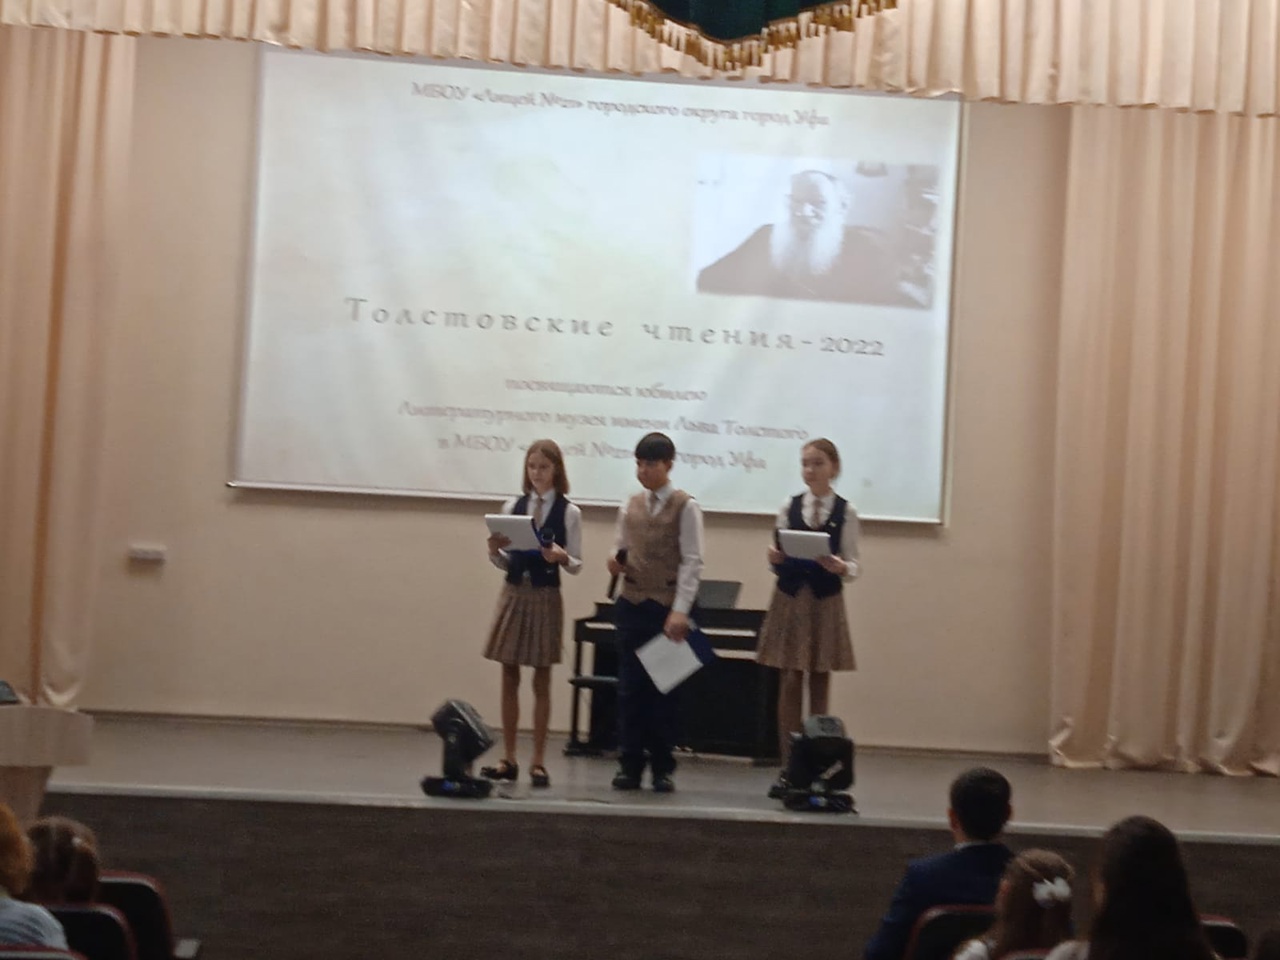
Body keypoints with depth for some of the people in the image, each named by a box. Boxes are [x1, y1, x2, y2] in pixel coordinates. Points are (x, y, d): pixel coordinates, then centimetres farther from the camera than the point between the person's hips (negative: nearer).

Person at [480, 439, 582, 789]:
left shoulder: (569, 513, -3)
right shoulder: (512, 506, 5)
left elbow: (577, 564, -3)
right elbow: (504, 562, 9)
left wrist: (561, 557, -24)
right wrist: (494, 550, -12)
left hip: (545, 599, -3)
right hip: (513, 594, 3)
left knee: (542, 681, 4)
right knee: (509, 678, 6)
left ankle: (538, 761, 9)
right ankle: (508, 759, 14)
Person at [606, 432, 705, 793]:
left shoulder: (685, 507, -3)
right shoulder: (630, 506, 9)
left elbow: (691, 562, -8)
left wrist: (680, 611, -15)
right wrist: (615, 562, -8)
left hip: (667, 607, -3)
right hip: (631, 604, 3)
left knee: (665, 689, 3)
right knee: (630, 687, 4)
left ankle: (662, 768, 12)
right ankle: (630, 765, 12)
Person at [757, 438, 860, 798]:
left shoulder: (846, 512, 1)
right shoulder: (789, 507, 6)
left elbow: (853, 567, -1)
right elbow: (778, 562, 8)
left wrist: (838, 566, -21)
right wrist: (774, 559, -14)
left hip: (825, 603, -1)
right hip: (790, 599, 1)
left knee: (820, 684, 3)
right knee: (789, 683, 1)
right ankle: (788, 768, 6)